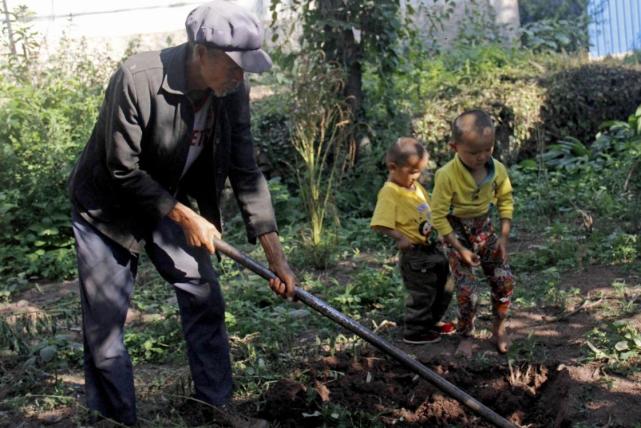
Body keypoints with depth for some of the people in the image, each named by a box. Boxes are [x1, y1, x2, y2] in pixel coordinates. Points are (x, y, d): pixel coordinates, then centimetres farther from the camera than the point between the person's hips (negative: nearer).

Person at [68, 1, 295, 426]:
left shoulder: (232, 93, -15)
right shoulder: (137, 79, -31)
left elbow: (247, 174, -10)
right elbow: (123, 171, -24)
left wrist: (277, 257, -13)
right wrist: (185, 217, -21)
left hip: (170, 201, 5)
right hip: (109, 208, -5)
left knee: (206, 303, 3)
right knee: (105, 324, -2)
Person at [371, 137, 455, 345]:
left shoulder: (416, 186, 6)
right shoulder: (390, 192, -19)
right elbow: (380, 224, -25)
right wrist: (400, 238, -34)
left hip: (433, 246, 9)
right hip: (415, 253, -9)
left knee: (444, 287, 21)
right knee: (422, 293, 2)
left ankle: (432, 322, 41)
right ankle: (415, 332, 21)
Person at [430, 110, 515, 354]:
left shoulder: (498, 170, -13)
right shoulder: (447, 176, -27)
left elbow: (505, 201, 3)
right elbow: (439, 216, -20)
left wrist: (504, 237, -3)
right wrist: (460, 249, -18)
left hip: (484, 228, 4)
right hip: (457, 232, -4)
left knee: (504, 280, 2)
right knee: (467, 290, -8)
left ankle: (499, 327, 24)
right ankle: (466, 337, 14)